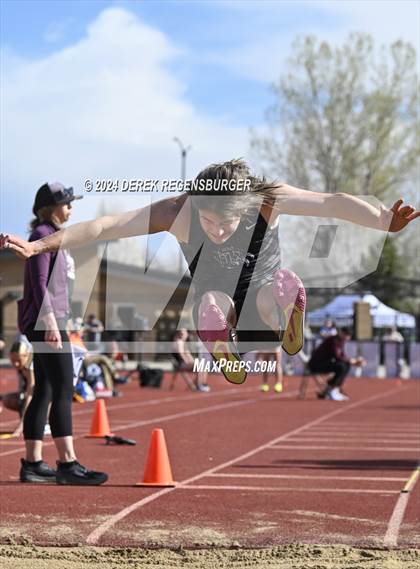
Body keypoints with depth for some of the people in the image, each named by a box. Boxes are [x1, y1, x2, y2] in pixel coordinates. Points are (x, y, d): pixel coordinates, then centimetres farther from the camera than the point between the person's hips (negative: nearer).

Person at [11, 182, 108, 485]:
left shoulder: (51, 236, 21)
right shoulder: (43, 235, -9)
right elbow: (39, 282, -17)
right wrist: (50, 322, -24)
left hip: (47, 323, 10)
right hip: (46, 322, -10)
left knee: (44, 393, 9)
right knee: (63, 391, -13)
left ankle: (33, 463, 10)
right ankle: (68, 463, -15)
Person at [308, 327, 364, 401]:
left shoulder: (340, 341, 10)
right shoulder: (334, 340, -20)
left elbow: (343, 357, 13)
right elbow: (337, 358, -27)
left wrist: (355, 361, -2)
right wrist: (351, 360, -17)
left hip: (324, 363, 10)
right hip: (316, 364, -10)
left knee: (347, 365, 7)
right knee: (341, 367, -26)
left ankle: (335, 389, 3)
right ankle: (329, 390, -12)